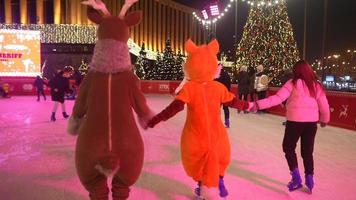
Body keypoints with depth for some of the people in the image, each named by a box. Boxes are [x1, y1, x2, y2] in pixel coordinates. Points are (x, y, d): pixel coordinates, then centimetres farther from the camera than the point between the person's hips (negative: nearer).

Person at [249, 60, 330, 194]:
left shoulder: (293, 83, -9)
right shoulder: (316, 85, 4)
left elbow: (277, 98, -19)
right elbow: (324, 106, 8)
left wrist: (257, 104, -20)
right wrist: (324, 120, 26)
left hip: (295, 120, -4)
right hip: (312, 122, 5)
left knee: (288, 147, 14)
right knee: (307, 151, 17)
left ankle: (296, 177, 10)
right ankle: (309, 179, 22)